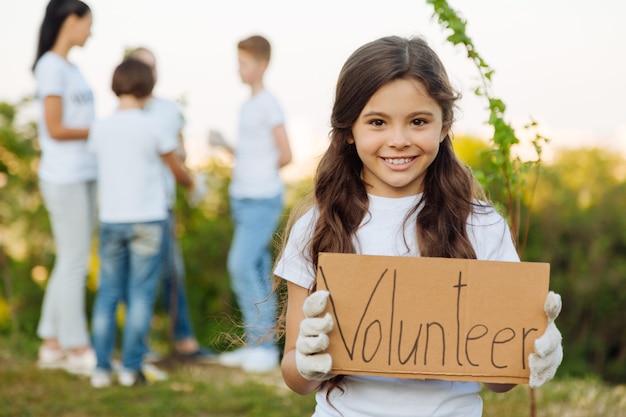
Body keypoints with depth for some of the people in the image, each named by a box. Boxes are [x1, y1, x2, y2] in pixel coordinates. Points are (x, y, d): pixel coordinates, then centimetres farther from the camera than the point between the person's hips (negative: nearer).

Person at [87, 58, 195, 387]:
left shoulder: (99, 128, 2)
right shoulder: (152, 128, -7)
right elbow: (178, 170, 5)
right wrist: (190, 184, 28)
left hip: (110, 221, 3)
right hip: (148, 220, -3)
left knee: (108, 293, 7)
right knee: (140, 293, 2)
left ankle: (101, 367, 6)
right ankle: (130, 367, 2)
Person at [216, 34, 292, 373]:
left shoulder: (269, 104, -10)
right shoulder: (247, 106, 14)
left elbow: (285, 155, -11)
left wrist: (264, 174, 2)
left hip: (263, 199, -8)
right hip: (243, 198, 8)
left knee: (242, 265, -14)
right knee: (255, 270, 9)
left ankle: (265, 344, -9)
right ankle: (256, 344, 14)